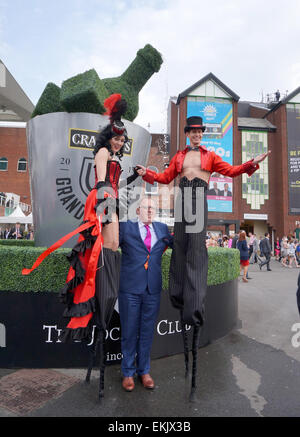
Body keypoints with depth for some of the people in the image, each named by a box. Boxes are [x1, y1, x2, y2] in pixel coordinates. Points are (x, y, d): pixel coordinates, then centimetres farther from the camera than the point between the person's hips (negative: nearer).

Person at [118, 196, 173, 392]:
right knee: (129, 332, 10)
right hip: (130, 288, -3)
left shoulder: (162, 229, 12)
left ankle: (144, 370, 33)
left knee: (147, 332, 15)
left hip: (153, 289, 3)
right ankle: (128, 372, 29)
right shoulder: (126, 227, 1)